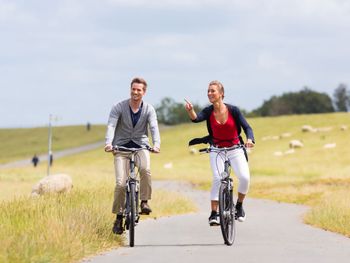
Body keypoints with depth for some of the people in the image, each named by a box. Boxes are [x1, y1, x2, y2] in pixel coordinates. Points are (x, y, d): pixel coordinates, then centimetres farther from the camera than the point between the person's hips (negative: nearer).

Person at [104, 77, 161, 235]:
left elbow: (154, 127, -15)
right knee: (120, 183, -12)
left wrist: (156, 144, -36)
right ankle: (119, 217, 3)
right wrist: (108, 143, -37)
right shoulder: (119, 107, -5)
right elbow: (111, 126, -17)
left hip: (140, 146, 0)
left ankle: (144, 201, -17)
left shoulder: (148, 109, -2)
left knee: (145, 169, -33)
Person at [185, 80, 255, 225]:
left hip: (235, 149, 0)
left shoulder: (233, 110, -11)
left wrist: (250, 139, -33)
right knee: (218, 178, -21)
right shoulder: (208, 111, -8)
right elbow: (196, 118, -27)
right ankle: (213, 213, -16)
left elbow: (247, 127, -11)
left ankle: (239, 205, 9)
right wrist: (190, 110, -49)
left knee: (245, 177, -17)